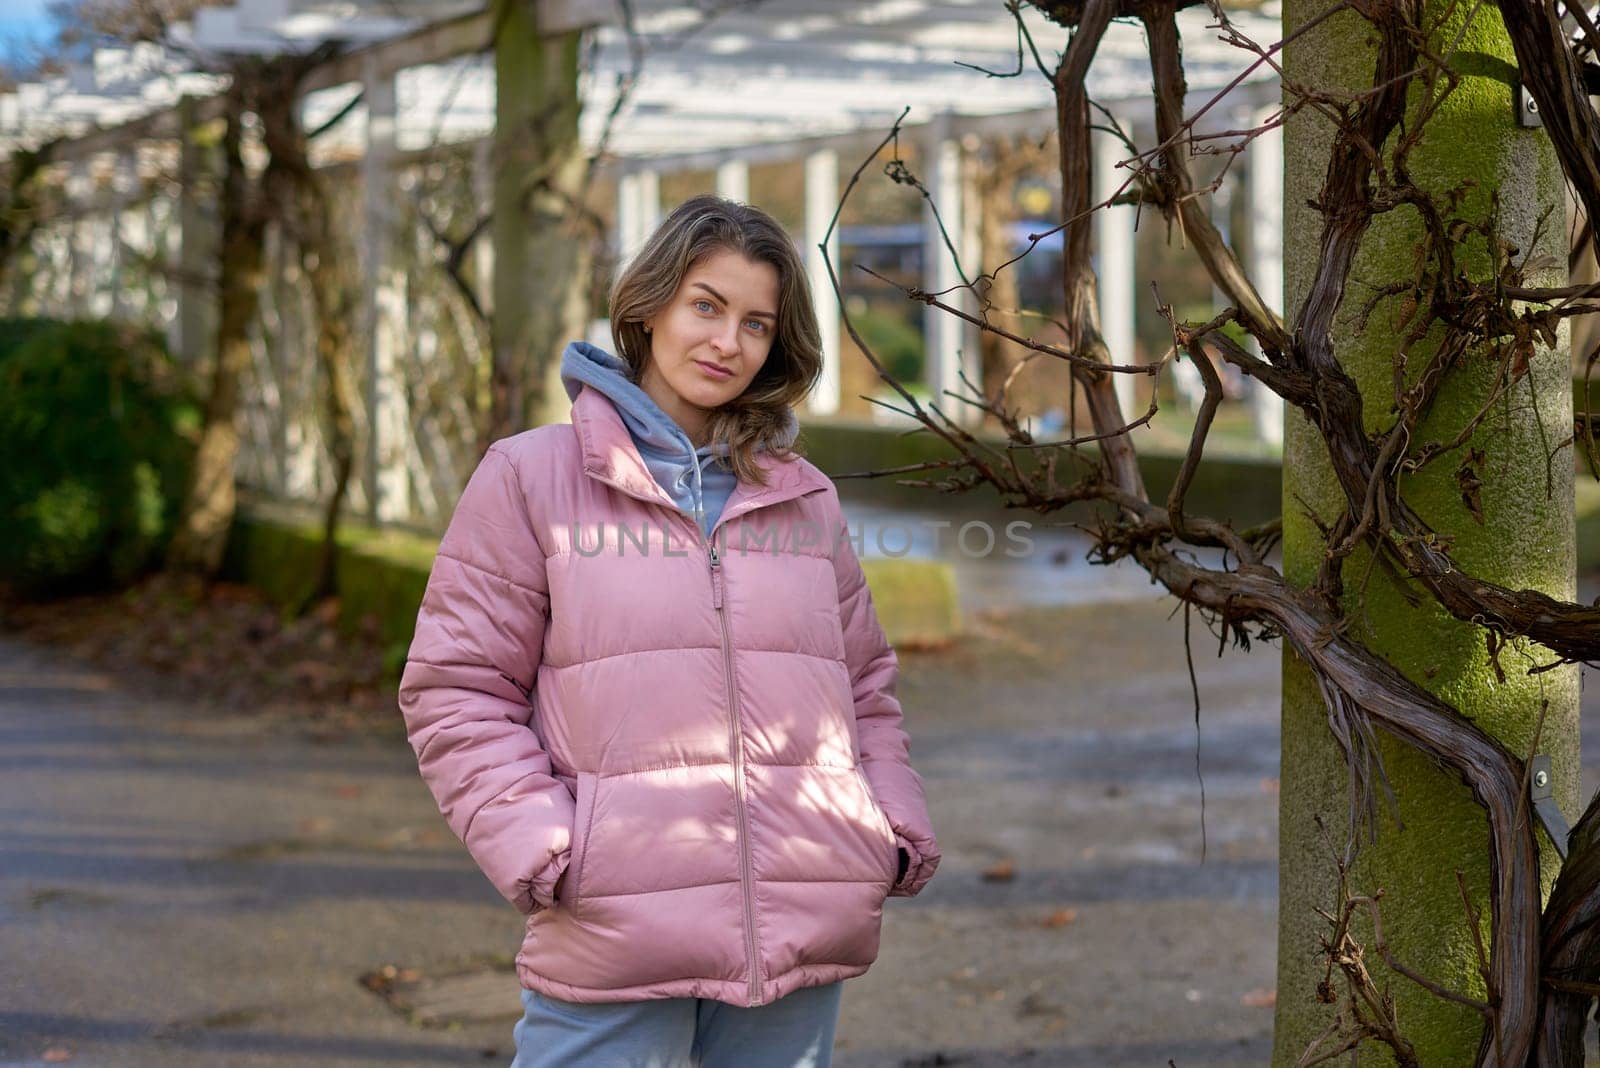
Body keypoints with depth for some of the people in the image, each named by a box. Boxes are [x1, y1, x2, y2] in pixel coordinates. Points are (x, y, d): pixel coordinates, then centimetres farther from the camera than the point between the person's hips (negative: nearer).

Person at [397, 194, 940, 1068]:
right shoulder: (532, 477, 4)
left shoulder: (806, 498, 17)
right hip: (612, 945, -4)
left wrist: (897, 830, 9)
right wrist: (538, 848, -11)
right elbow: (455, 691, 1)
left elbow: (865, 686, 25)